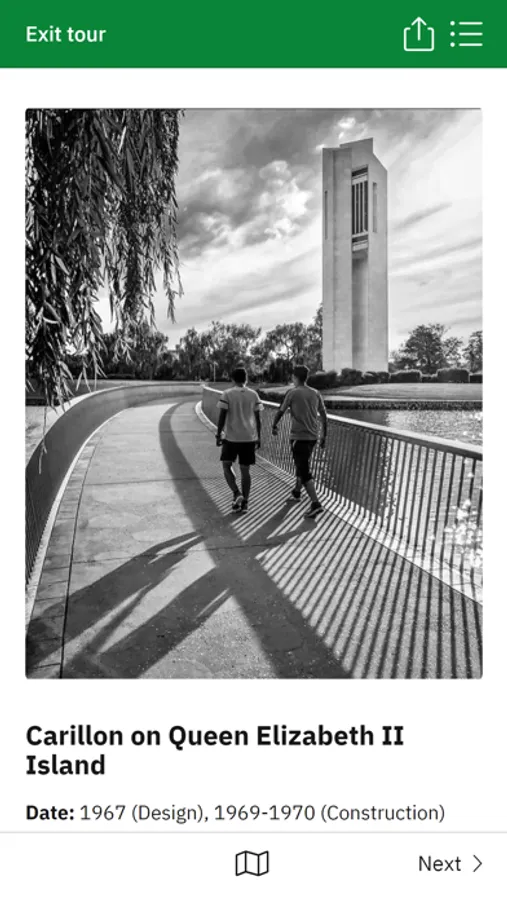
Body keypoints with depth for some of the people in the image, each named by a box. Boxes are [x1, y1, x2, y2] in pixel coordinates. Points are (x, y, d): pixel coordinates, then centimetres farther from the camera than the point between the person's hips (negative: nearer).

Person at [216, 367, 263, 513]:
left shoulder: (227, 394, -5)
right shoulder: (253, 395, 5)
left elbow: (222, 416, -8)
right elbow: (258, 418, 6)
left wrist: (218, 435, 0)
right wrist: (258, 438, 13)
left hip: (231, 437, -3)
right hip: (249, 437, 3)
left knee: (226, 465, 12)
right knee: (245, 470, 8)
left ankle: (236, 493, -5)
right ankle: (244, 502, 9)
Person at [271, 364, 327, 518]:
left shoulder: (292, 393, -7)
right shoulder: (315, 394, 7)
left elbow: (280, 412, -4)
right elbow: (324, 417, 8)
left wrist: (274, 426, 15)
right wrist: (324, 436, 16)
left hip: (298, 437, -6)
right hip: (313, 436, 6)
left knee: (304, 471, -7)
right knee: (302, 465, 25)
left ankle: (316, 504, -16)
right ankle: (297, 492, 41)